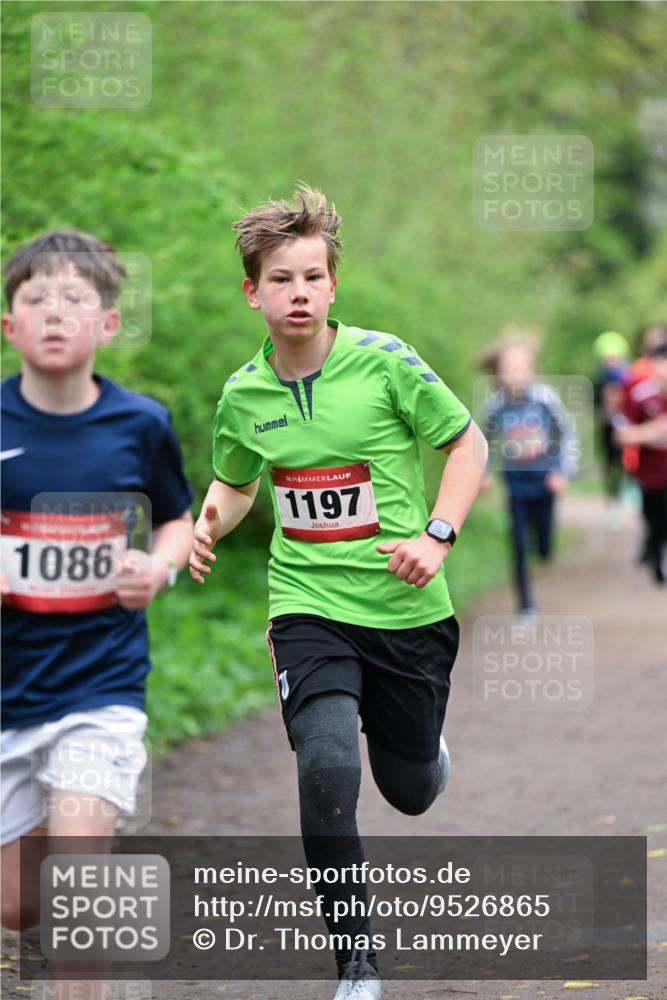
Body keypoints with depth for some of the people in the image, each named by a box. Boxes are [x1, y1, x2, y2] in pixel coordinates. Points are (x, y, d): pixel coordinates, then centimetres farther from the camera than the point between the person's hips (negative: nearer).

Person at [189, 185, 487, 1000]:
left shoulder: (384, 360, -10)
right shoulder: (242, 394, 0)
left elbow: (467, 443, 1)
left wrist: (436, 536, -12)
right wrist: (211, 524, -3)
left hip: (408, 609, 0)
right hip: (308, 605, 0)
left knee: (411, 792, 13)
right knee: (327, 766, -24)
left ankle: (420, 739, 55)